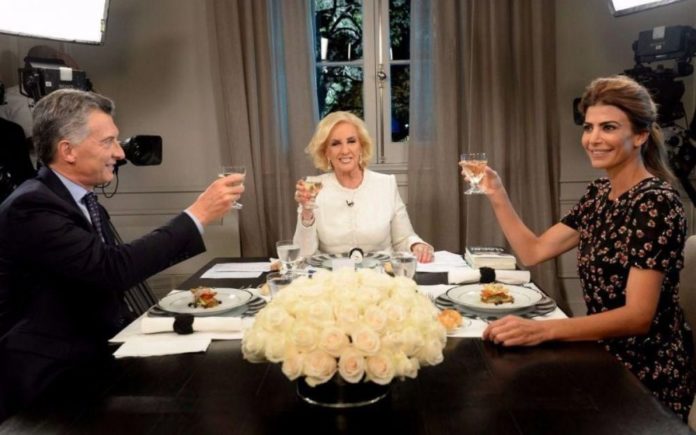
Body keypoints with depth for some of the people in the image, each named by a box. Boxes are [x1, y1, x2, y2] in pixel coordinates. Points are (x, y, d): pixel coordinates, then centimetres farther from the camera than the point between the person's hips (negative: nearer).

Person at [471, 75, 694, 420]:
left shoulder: (657, 203, -21)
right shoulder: (599, 192, 4)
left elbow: (638, 316, -28)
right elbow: (533, 251, 5)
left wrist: (542, 330, -40)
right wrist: (496, 194, -6)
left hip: (647, 374, -6)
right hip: (606, 356, 7)